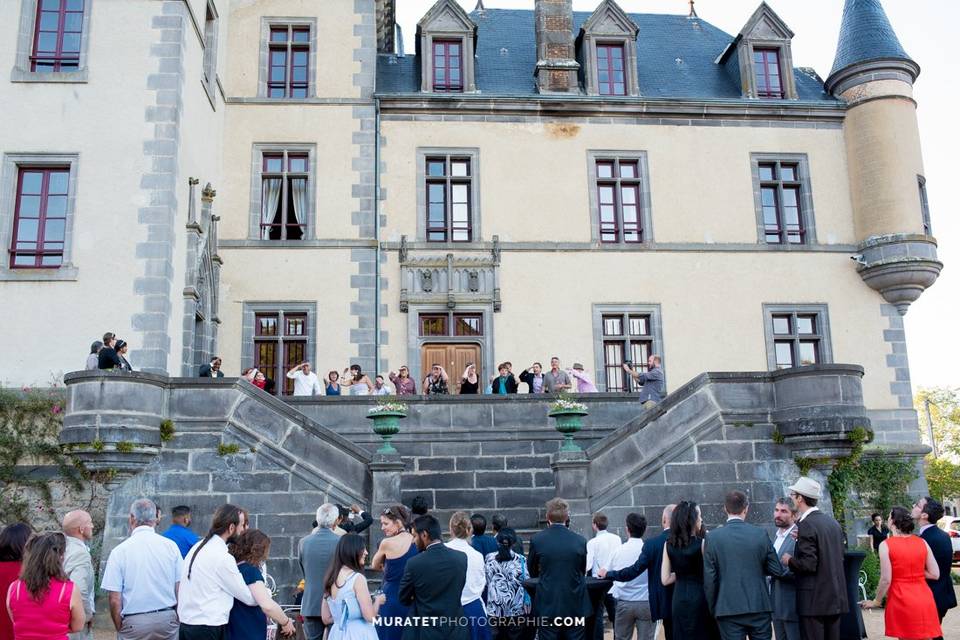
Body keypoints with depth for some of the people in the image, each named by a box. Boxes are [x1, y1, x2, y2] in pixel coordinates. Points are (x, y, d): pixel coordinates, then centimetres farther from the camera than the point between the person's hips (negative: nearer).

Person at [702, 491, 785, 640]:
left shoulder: (714, 537, -5)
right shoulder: (760, 534, -3)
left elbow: (709, 579, -3)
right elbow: (777, 570, 1)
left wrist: (713, 609, 9)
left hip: (728, 610, -1)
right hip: (759, 607, 1)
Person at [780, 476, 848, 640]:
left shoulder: (806, 525, -15)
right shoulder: (833, 522, 11)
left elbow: (808, 564, -20)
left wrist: (790, 561, -1)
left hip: (814, 600, -8)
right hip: (836, 597, 8)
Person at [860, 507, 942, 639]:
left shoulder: (886, 545, -9)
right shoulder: (922, 542, 2)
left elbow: (886, 580, -10)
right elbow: (935, 574, 2)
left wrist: (876, 601, 3)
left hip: (901, 600, -3)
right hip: (925, 600, 4)